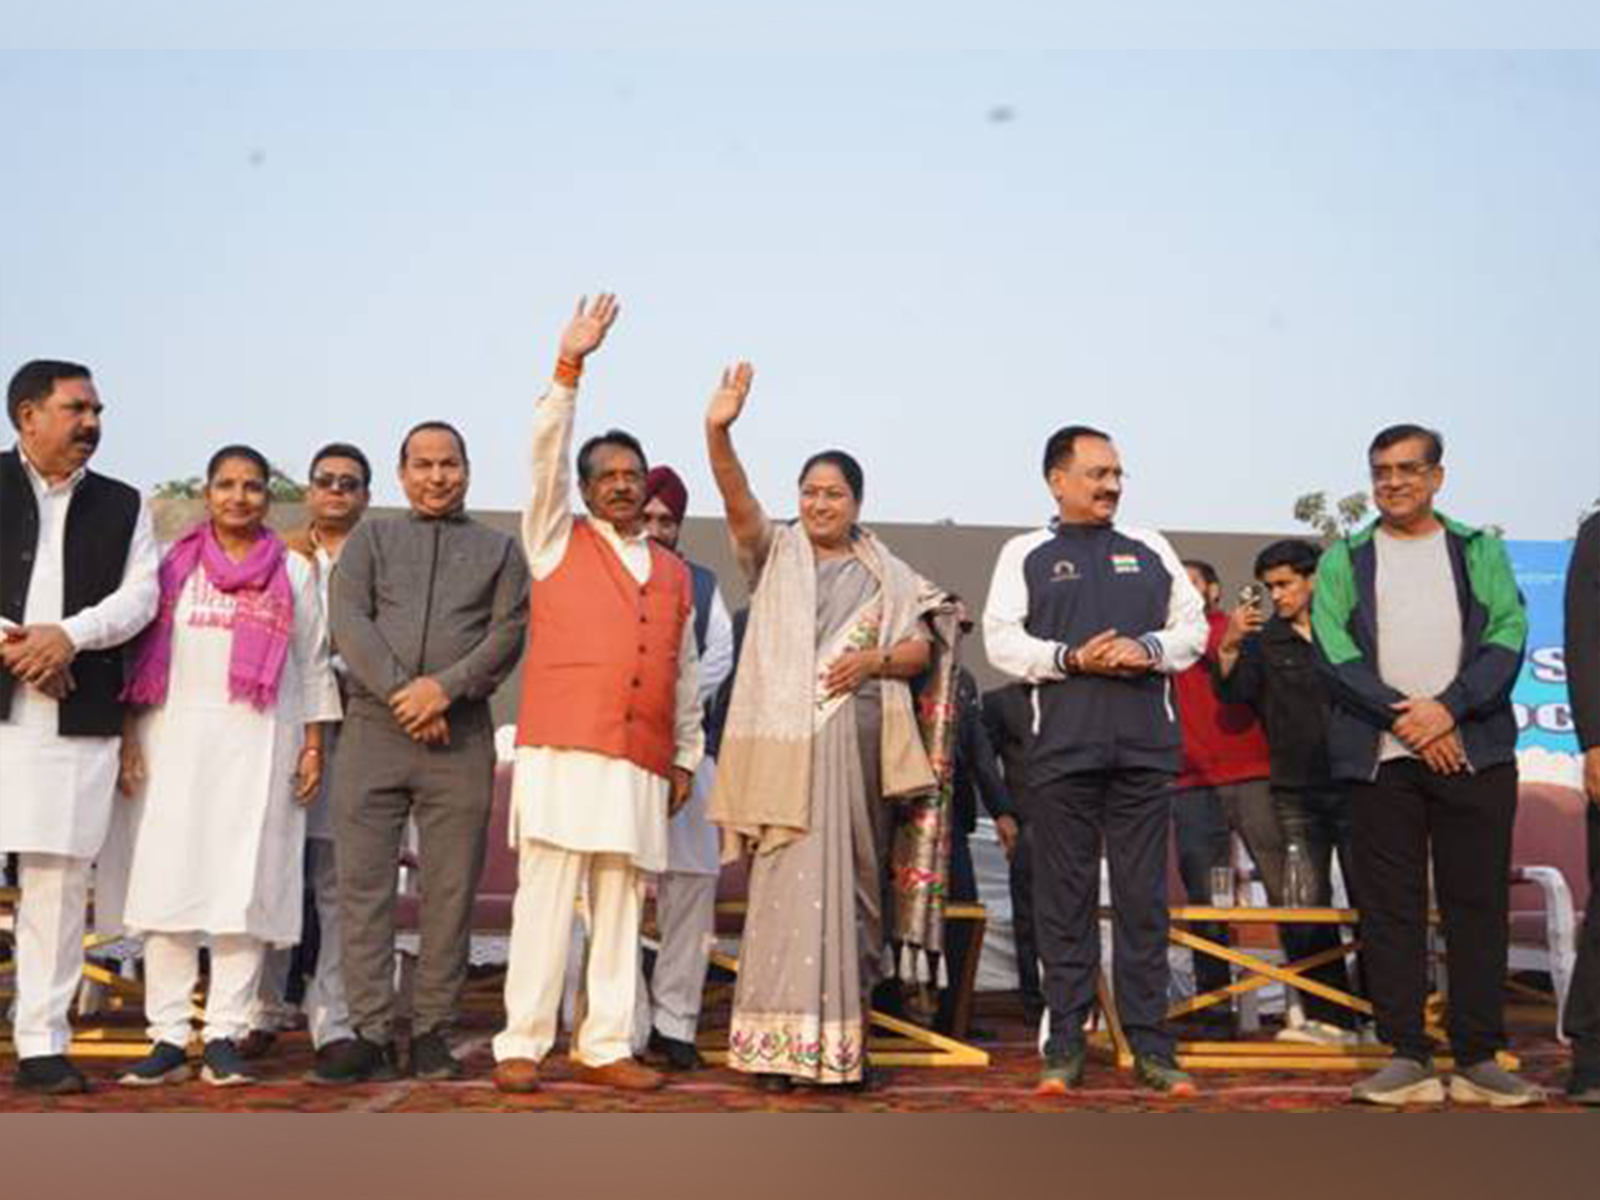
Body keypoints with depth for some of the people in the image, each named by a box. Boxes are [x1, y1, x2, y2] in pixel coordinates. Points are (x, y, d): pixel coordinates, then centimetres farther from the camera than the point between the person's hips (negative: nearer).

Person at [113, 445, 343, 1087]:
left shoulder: (294, 572, 11)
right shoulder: (173, 565, 12)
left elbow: (313, 667, 10)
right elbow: (139, 657, 9)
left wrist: (314, 747, 3)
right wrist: (128, 737, -1)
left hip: (259, 745, 0)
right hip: (174, 741, 1)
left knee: (244, 889, -4)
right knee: (168, 884, -3)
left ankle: (225, 1038, 1)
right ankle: (168, 1039, 3)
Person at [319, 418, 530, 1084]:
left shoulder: (499, 548, 16)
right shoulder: (371, 537, 16)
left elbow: (509, 634, 2)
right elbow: (349, 622, 2)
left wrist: (445, 686, -12)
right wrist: (399, 692, -11)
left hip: (461, 734, 0)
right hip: (373, 726, 0)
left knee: (451, 889, 0)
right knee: (364, 884, -3)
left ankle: (432, 1032, 8)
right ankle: (370, 1035, 1)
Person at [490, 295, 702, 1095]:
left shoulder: (675, 573, 19)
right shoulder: (558, 543, 10)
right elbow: (544, 454, -3)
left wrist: (687, 755, 18)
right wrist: (569, 367, -11)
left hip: (642, 765, 4)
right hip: (561, 752, -3)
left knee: (621, 910, 5)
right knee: (546, 899, -4)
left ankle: (605, 1048, 11)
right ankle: (522, 1045, 2)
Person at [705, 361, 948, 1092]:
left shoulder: (885, 574, 14)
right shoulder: (776, 553, 8)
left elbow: (920, 648, 12)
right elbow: (738, 502, -10)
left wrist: (876, 658, -9)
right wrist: (718, 433, -26)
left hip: (857, 745, 3)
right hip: (788, 744, -2)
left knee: (852, 882, 5)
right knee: (790, 885, -7)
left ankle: (842, 1038, 12)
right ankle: (779, 1042, -4)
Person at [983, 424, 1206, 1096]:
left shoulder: (1150, 550, 17)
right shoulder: (1026, 555, 9)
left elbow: (1194, 628, 14)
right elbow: (1003, 642, 1)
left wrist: (1148, 649, -5)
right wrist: (1072, 658, -13)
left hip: (1145, 746, 2)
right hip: (1061, 746, -2)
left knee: (1144, 899, 3)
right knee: (1065, 900, 2)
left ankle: (1150, 1046, 10)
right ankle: (1065, 1047, 9)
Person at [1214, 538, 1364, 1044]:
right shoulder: (1263, 638, 8)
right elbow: (1232, 692, -3)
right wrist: (1229, 647, -19)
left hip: (1353, 785, -1)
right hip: (1295, 792, 1)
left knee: (1369, 900, -2)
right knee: (1306, 906, 1)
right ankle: (1329, 1017, 8)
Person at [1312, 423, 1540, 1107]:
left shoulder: (1480, 551, 13)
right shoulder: (1344, 560, 11)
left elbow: (1507, 639, 2)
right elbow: (1334, 650, -1)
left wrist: (1448, 707, -13)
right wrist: (1401, 717, -12)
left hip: (1474, 752, 0)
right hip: (1379, 757, 0)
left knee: (1479, 905, 1)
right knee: (1390, 909, 0)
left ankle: (1479, 1060, 8)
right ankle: (1407, 1058, 6)